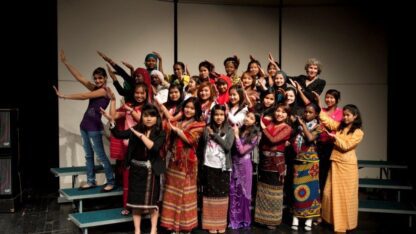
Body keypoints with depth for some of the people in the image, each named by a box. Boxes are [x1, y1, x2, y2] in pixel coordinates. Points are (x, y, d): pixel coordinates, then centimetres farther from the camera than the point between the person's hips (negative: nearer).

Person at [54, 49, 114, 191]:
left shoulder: (104, 90, -12)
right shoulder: (94, 88, 10)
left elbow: (83, 96, -16)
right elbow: (79, 77, 8)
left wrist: (64, 96, -12)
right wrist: (65, 62, 4)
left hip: (95, 128, -8)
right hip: (85, 126, 8)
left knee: (101, 156, -3)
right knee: (88, 155, 12)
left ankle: (111, 182, 5)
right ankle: (91, 181, 20)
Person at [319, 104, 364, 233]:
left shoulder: (358, 132, -5)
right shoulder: (339, 126, 8)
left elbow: (346, 146, -14)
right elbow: (325, 119, 4)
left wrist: (335, 137, -15)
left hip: (348, 166, -5)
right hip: (335, 164, 5)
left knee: (346, 195, 2)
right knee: (330, 193, 8)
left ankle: (344, 223, 13)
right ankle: (332, 219, 24)